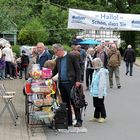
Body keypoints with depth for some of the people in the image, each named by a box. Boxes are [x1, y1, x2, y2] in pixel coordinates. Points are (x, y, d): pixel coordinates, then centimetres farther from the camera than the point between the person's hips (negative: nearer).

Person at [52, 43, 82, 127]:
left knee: (74, 102, -2)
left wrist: (78, 81, -14)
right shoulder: (58, 59, 13)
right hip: (61, 84, 6)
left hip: (71, 83, -6)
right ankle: (68, 121, 16)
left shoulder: (72, 57, -5)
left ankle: (79, 121, 5)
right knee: (65, 103, 9)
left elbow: (78, 69, -7)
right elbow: (55, 71, 20)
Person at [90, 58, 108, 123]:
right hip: (95, 92, 9)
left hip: (100, 93, -9)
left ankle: (103, 117, 14)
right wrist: (92, 90, 17)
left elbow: (102, 83, -20)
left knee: (100, 105, 2)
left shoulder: (102, 71, -17)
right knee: (96, 105, 15)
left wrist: (100, 94, -21)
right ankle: (96, 116, 25)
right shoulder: (95, 71, 12)